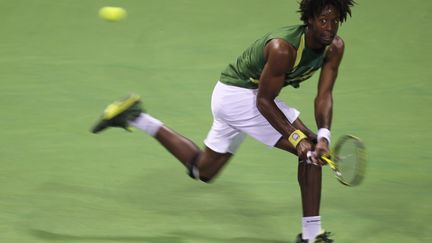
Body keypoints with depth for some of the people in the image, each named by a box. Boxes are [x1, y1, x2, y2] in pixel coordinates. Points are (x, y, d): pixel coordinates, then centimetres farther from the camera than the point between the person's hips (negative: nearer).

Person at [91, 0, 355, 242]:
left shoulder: (335, 47, -10)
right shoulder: (283, 48, -32)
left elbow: (324, 95, -11)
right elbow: (264, 101, -26)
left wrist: (324, 136, -27)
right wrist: (297, 137, -33)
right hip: (239, 95, -9)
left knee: (202, 170, 23)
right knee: (310, 149, -18)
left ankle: (134, 116, 27)